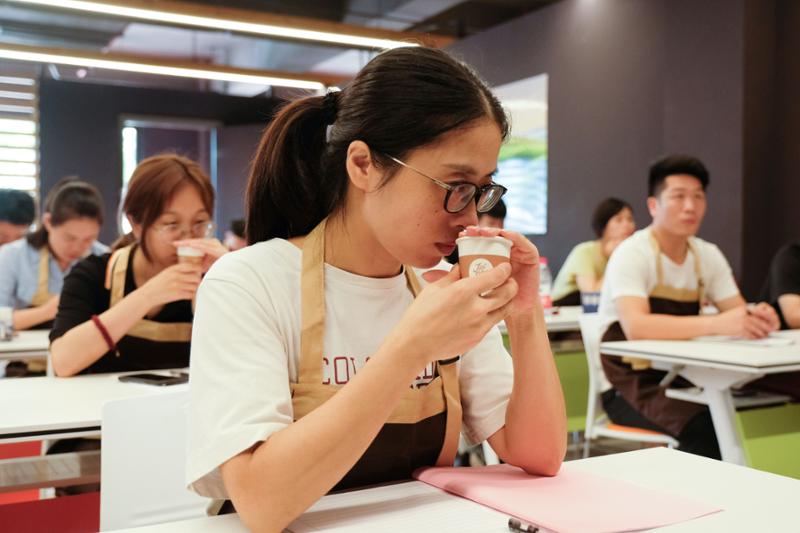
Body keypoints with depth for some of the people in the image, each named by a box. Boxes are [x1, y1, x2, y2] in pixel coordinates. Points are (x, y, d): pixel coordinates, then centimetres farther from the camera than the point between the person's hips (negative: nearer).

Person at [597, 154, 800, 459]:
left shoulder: (708, 255, 6)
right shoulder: (631, 254, -15)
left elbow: (738, 314, -1)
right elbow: (636, 327, -31)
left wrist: (758, 319, -26)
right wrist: (717, 323, -41)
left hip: (686, 372, 6)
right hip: (635, 383, -6)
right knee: (704, 428, -35)